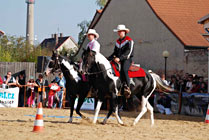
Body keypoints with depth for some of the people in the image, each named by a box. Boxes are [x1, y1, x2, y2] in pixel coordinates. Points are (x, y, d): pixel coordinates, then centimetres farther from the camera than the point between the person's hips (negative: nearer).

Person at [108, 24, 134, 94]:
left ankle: (127, 87, -32)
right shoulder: (118, 41, 21)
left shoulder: (129, 40, -2)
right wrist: (108, 58, 8)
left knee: (124, 70, -34)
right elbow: (115, 52, 24)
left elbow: (128, 52, -14)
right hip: (118, 60, 7)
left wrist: (119, 58, -25)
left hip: (127, 59, -7)